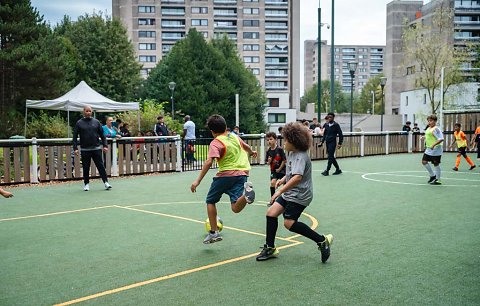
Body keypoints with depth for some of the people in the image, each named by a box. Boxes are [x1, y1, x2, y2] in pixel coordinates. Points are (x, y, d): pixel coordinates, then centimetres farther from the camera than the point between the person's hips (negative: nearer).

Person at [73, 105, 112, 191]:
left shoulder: (96, 122, 7)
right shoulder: (79, 123, 3)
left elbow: (102, 135, 9)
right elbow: (75, 136, 2)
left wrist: (105, 146, 0)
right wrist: (75, 148, -6)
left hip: (96, 148, 0)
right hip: (84, 150, 0)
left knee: (101, 166, -2)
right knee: (86, 168, 6)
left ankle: (106, 182, 1)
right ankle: (86, 184, 18)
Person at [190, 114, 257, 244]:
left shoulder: (216, 143, -7)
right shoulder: (235, 137, 12)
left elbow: (209, 162, -21)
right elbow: (246, 147, 32)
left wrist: (198, 181, -22)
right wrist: (251, 152, 55)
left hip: (226, 174, -5)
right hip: (242, 173, 5)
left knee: (210, 201, 17)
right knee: (236, 208, -4)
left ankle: (213, 233, 16)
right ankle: (246, 190, -33)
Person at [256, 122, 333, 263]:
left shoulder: (301, 156, -21)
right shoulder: (291, 153, 10)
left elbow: (297, 177, -34)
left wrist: (280, 191, -36)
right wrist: (283, 179, 12)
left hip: (300, 194, -10)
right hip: (290, 193, 10)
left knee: (289, 223, -12)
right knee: (271, 213, 3)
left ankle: (322, 240, -1)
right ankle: (270, 248, 13)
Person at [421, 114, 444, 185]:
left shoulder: (436, 129, -15)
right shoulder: (428, 128, 11)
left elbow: (441, 139, -22)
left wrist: (433, 145, -29)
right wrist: (424, 137, 13)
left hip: (435, 150, -9)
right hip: (428, 149, 9)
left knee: (436, 164, -1)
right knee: (424, 161, 9)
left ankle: (438, 180, 11)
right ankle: (432, 175, 25)